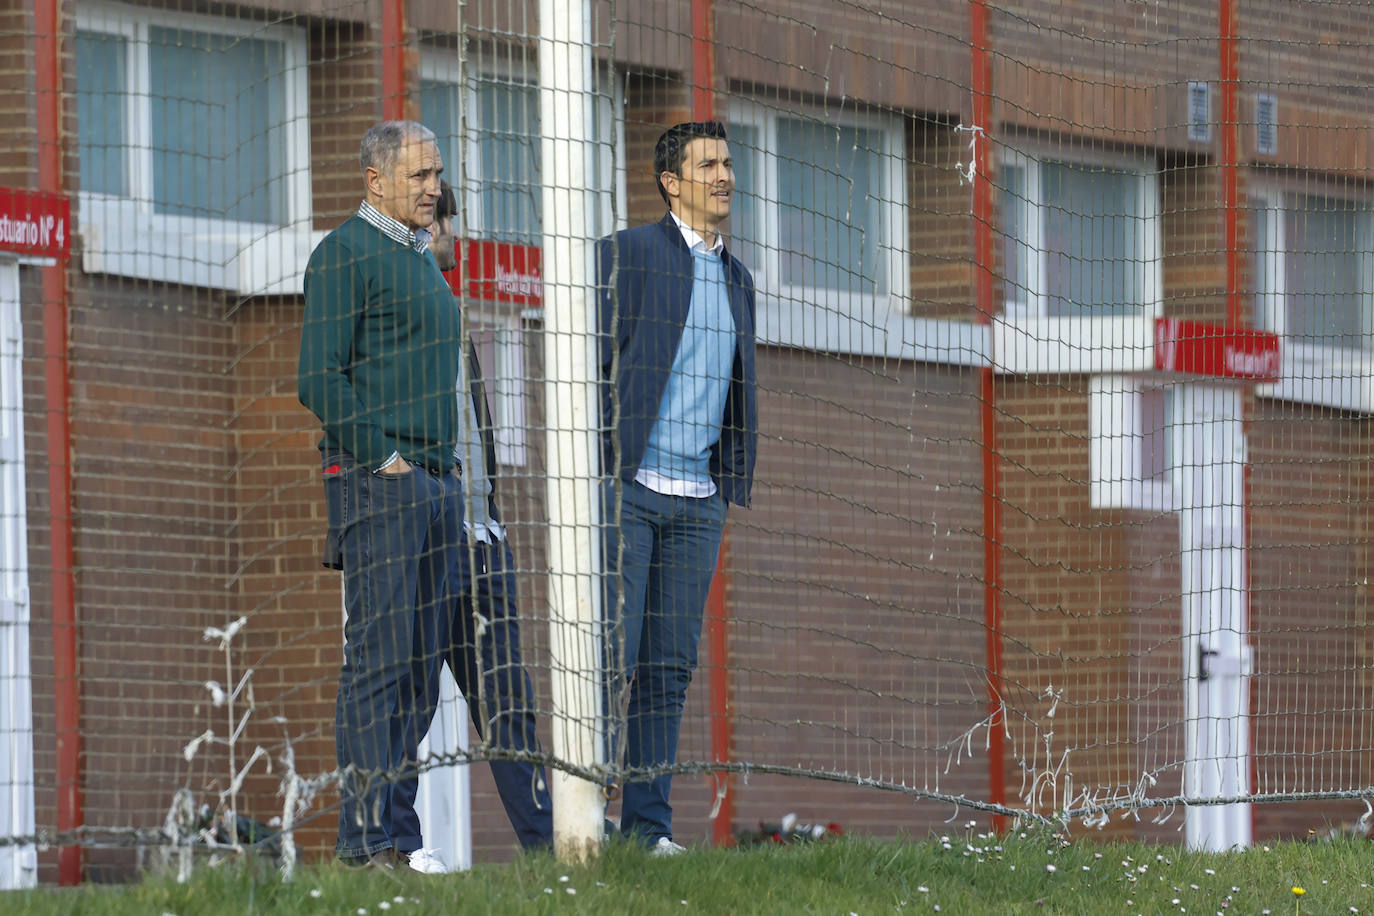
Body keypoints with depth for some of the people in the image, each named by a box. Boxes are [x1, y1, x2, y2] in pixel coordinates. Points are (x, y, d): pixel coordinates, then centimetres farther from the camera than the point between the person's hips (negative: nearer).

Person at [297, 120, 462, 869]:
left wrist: (446, 469, 17)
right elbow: (320, 380, -14)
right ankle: (367, 838, -16)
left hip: (434, 481, 9)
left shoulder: (421, 260, 22)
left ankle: (399, 832, 7)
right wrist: (384, 459, -16)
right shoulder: (346, 254, -6)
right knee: (379, 655, -13)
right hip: (375, 480, -9)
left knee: (418, 665, 6)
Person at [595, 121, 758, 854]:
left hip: (698, 499, 6)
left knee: (670, 666, 4)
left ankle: (648, 822, 5)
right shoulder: (626, 255, -2)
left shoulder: (735, 279, 17)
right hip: (626, 487, -6)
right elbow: (590, 363, -5)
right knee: (611, 659, -9)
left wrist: (733, 484, 15)